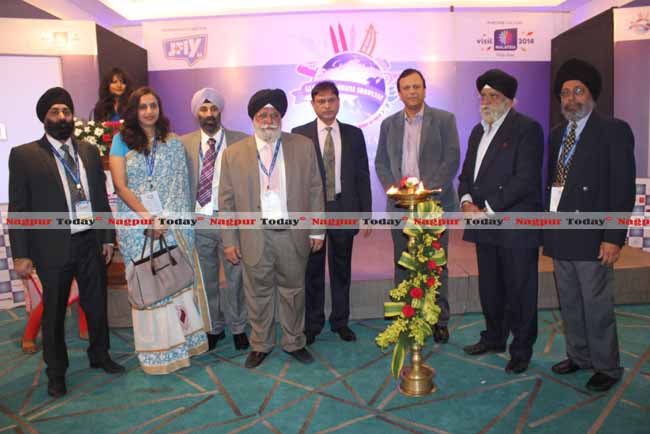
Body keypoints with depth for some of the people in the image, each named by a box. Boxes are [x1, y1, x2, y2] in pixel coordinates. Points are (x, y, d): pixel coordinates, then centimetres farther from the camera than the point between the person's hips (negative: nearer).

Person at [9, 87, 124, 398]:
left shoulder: (90, 151, 8)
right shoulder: (24, 155, -4)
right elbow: (17, 208, -5)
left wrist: (108, 237, 7)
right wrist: (21, 254, -8)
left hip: (91, 243, 3)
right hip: (53, 247, -3)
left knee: (97, 304, 15)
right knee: (54, 312, 11)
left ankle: (100, 355, 37)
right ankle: (56, 371, 30)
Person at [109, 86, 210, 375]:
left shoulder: (173, 143, 9)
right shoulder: (122, 141, 3)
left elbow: (180, 186, 5)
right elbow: (120, 186, -4)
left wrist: (166, 219, -7)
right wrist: (149, 218, -13)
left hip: (173, 224, 2)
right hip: (138, 225, -1)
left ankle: (182, 338, 18)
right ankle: (157, 350, 14)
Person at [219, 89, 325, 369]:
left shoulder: (303, 146, 2)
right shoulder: (234, 153, 1)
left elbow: (315, 190, 4)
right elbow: (226, 201, 3)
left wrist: (317, 230, 2)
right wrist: (229, 241, 0)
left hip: (294, 235, 1)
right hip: (254, 237, 0)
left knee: (293, 291, 14)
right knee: (258, 293, 12)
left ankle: (294, 343, 33)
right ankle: (260, 345, 32)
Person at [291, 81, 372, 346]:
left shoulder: (354, 134, 6)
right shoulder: (299, 134, 1)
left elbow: (362, 176, 6)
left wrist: (366, 213, 2)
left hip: (344, 211, 2)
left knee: (342, 270, 12)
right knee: (312, 271, 9)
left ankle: (340, 321, 28)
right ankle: (312, 324, 25)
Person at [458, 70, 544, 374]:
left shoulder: (527, 129, -8)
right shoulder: (478, 131, 16)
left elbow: (525, 178, -17)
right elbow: (466, 174, 17)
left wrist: (488, 209, -17)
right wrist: (466, 201, -3)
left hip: (516, 227, -7)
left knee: (519, 290, 4)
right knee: (489, 289, 17)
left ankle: (521, 351, 19)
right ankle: (494, 338, 35)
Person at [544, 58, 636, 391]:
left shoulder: (614, 130, -5)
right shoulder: (558, 134, 14)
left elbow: (623, 188, -10)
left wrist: (614, 237, -15)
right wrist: (546, 225, 7)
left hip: (591, 237, -6)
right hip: (559, 236, 6)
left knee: (596, 307, 2)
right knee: (569, 305, 15)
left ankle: (606, 368, 20)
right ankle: (579, 357, 30)